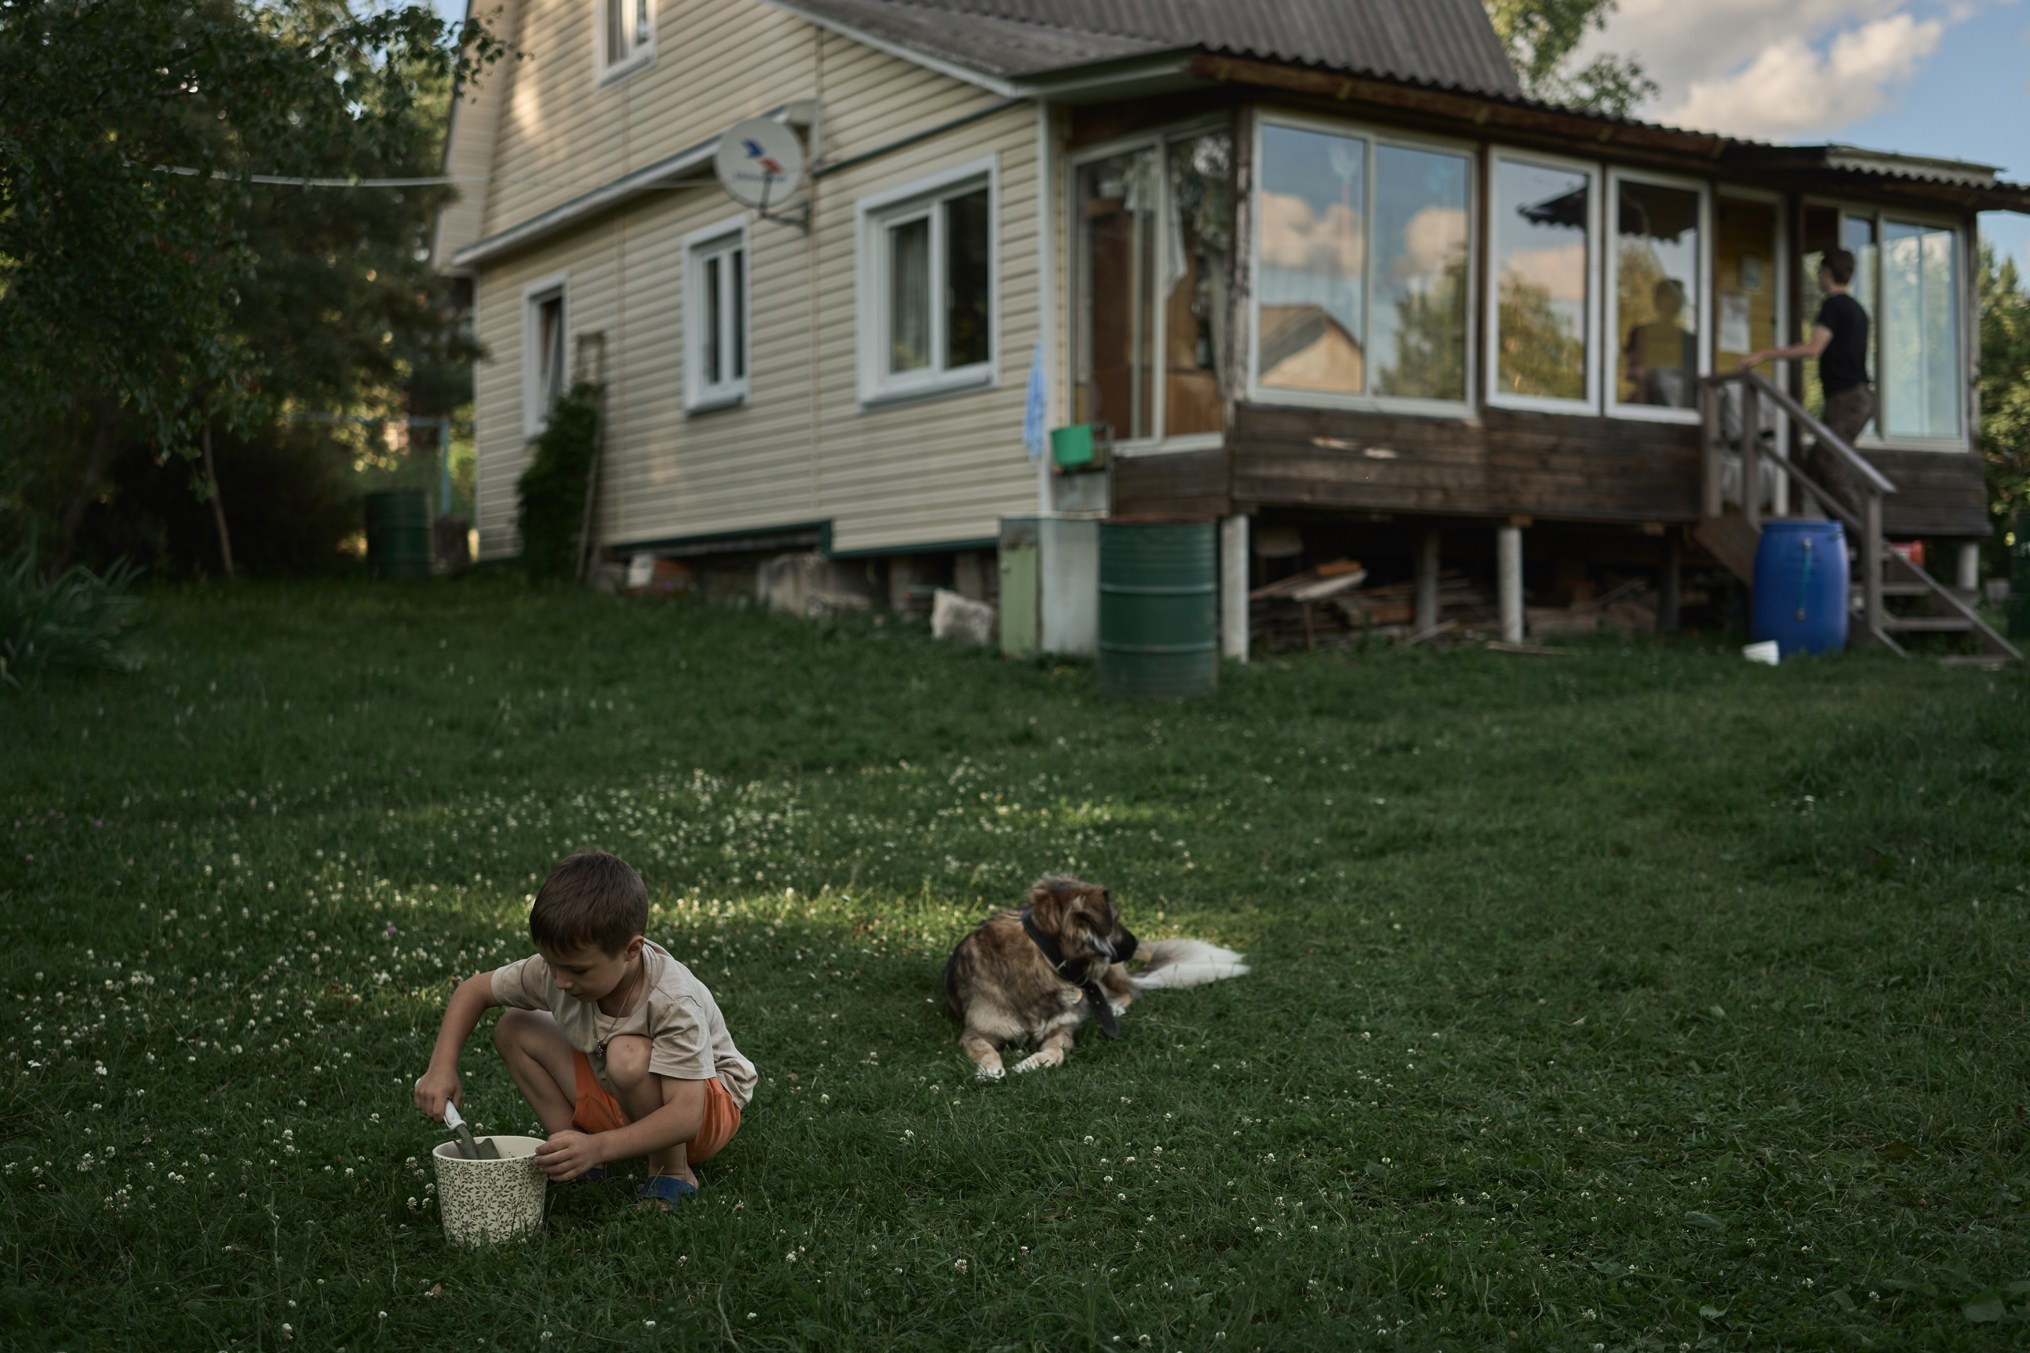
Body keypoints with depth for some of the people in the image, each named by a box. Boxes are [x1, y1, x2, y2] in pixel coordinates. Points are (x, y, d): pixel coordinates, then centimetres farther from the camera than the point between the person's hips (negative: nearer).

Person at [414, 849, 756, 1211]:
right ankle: (579, 1161, -4)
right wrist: (442, 1067, -15)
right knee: (513, 1030, -3)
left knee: (628, 1055, -38)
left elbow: (686, 1115, -41)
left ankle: (673, 1173, -16)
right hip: (617, 1101, 7)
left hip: (709, 1103, -7)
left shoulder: (673, 1003, -35)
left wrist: (598, 1147, -54)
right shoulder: (552, 971, -18)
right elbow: (474, 990, 0)